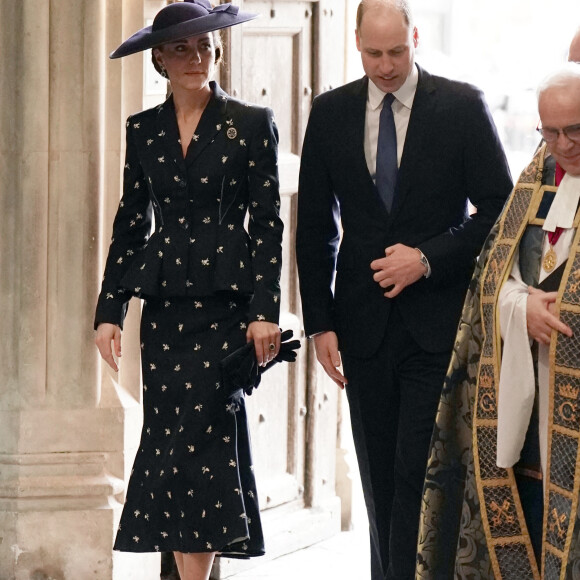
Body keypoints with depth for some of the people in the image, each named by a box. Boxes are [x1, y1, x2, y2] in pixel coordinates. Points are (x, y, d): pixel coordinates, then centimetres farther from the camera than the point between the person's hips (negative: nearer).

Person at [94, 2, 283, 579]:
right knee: (169, 437, 3)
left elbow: (267, 225, -2)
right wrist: (109, 310, 6)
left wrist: (265, 311, -9)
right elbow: (130, 225, 12)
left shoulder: (251, 124, 1)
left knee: (205, 432, -10)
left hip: (225, 302, -4)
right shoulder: (143, 130, 11)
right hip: (164, 305, 4)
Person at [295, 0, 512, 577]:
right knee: (379, 479, 7)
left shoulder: (462, 106, -1)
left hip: (438, 323, -3)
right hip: (364, 327, 3)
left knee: (419, 473, -11)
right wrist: (320, 322, 3)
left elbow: (500, 208, 0)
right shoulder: (331, 113, 7)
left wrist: (428, 259, -11)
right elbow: (315, 228, 10)